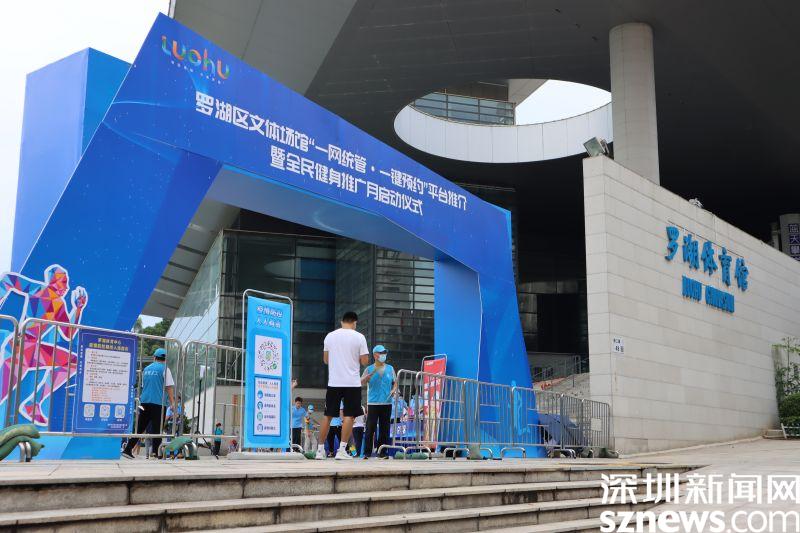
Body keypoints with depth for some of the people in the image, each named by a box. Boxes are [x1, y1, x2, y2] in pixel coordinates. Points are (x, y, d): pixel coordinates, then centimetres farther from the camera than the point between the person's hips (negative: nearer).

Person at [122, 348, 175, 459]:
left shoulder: (146, 369, 13)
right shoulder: (164, 369, -5)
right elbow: (169, 387, -8)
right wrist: (172, 402, -6)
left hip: (144, 401, 5)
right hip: (158, 403, -5)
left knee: (140, 428, 10)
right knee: (157, 429, -1)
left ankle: (128, 449, 6)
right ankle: (155, 452, -2)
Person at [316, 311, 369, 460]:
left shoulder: (330, 336, 6)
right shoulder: (359, 337, -3)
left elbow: (325, 360, 13)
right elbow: (364, 361, -3)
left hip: (333, 382, 3)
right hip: (352, 382, -3)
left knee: (328, 416, 10)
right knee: (348, 416, 1)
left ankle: (320, 450, 12)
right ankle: (342, 450, -6)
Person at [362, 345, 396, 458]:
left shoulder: (390, 368, 11)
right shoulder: (369, 369, 5)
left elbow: (395, 382, 18)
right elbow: (361, 382, -4)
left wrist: (393, 390, -3)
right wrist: (372, 374, -19)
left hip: (387, 403, 3)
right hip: (373, 403, -2)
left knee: (384, 429, 4)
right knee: (370, 428, -6)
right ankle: (367, 452, -3)